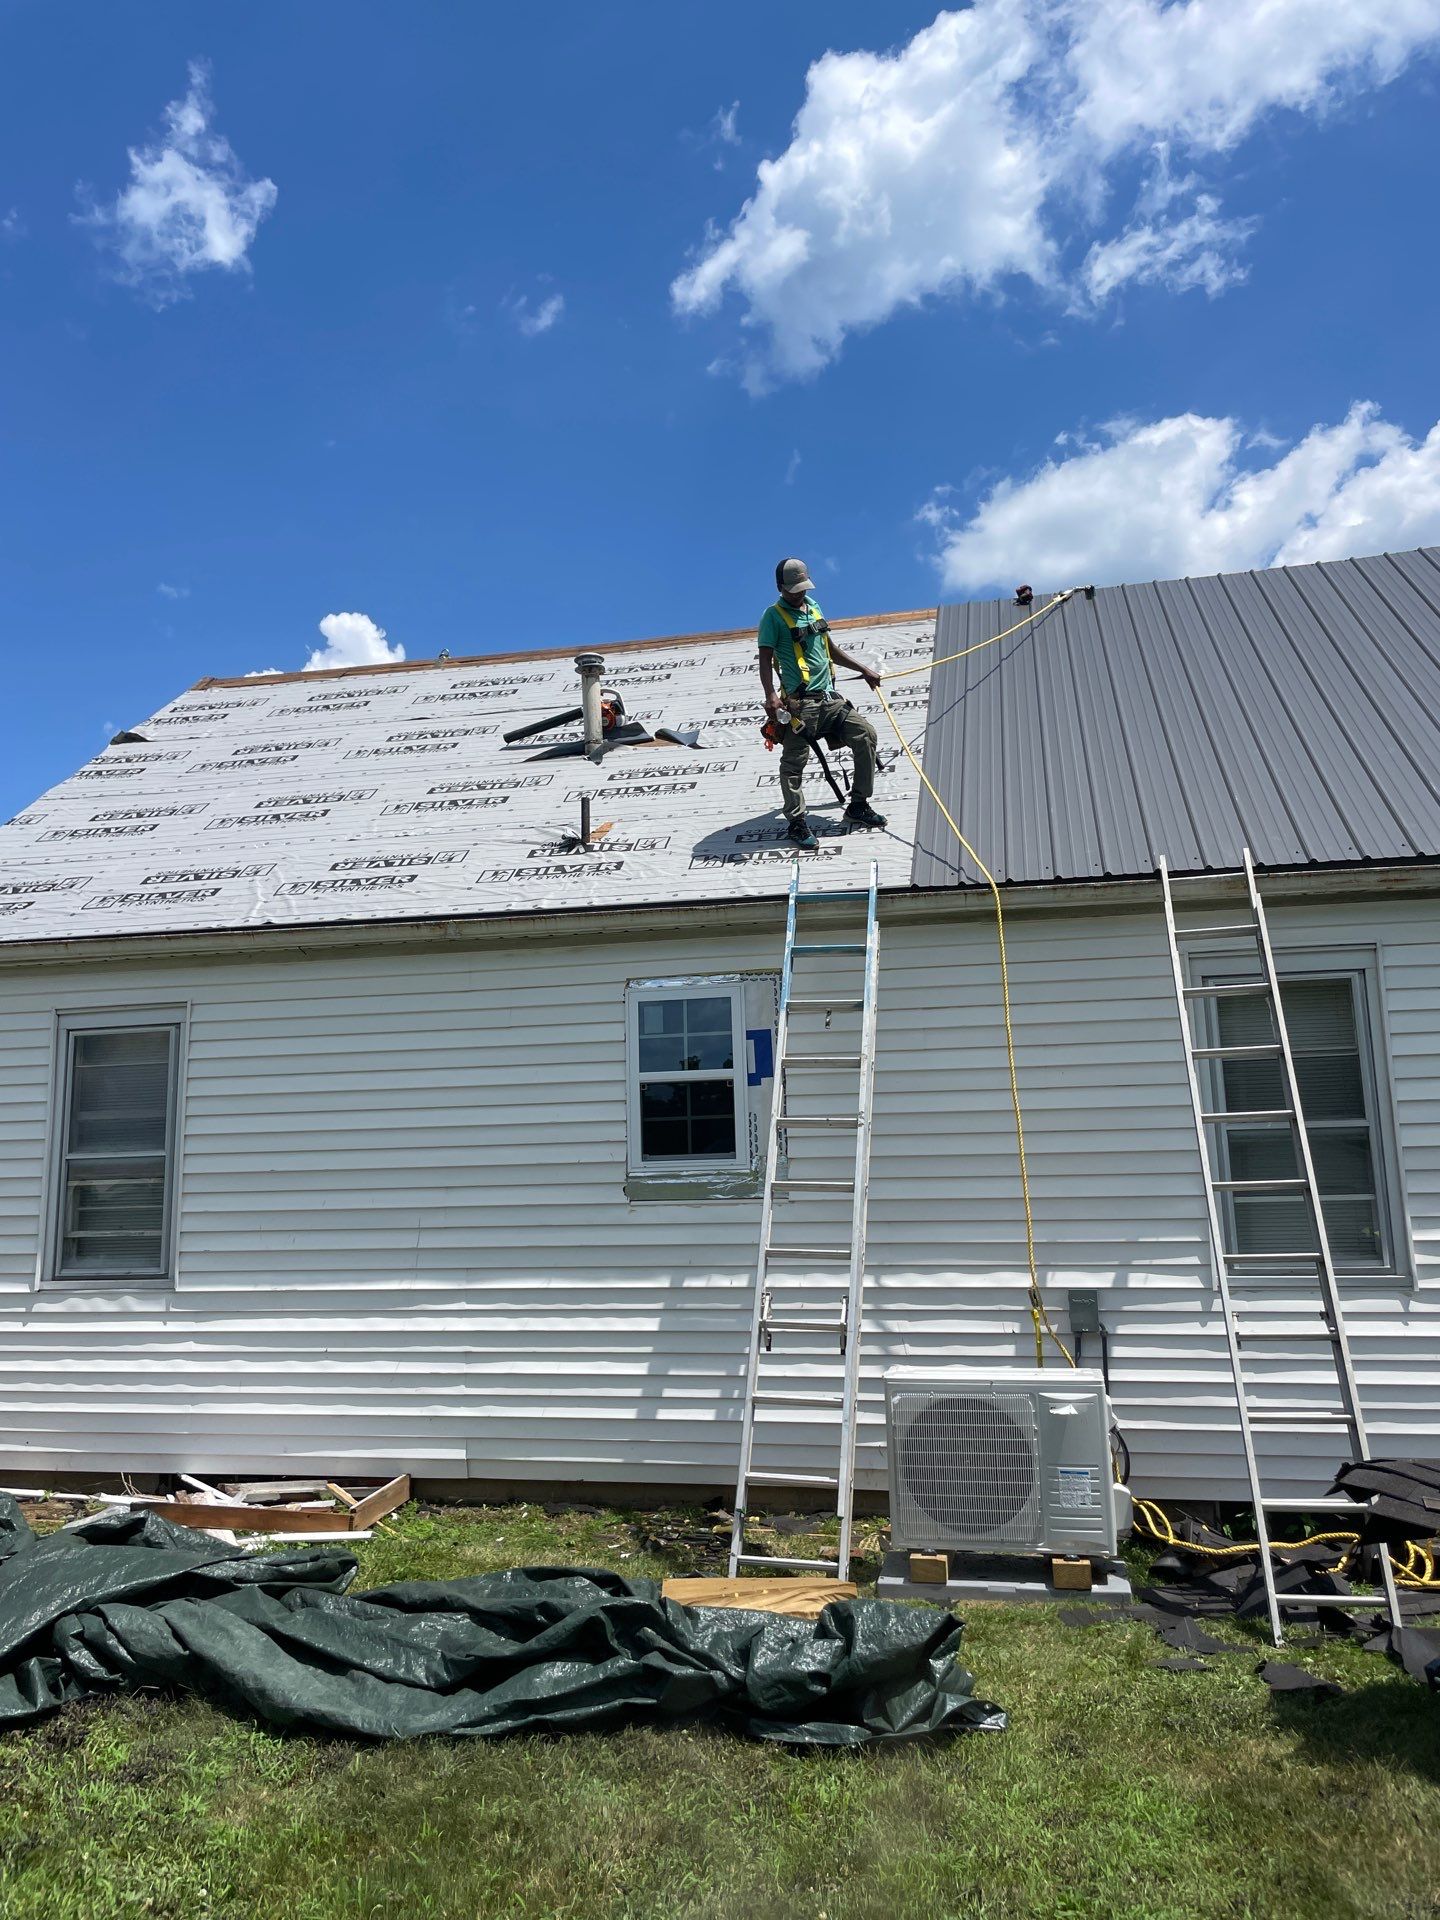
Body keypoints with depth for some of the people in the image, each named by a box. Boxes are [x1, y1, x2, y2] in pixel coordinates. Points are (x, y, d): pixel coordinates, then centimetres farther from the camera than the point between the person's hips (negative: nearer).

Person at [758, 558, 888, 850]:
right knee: (794, 762, -9)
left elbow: (831, 648, 28)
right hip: (800, 702, -7)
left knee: (866, 734, 3)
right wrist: (770, 696, -26)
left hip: (829, 697, 7)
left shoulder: (812, 607, 19)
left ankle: (858, 806, 11)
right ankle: (797, 823, -1)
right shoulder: (773, 616, -3)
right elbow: (765, 659, -11)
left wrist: (863, 670, 27)